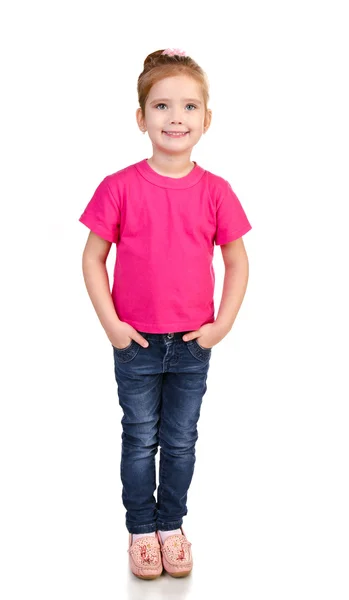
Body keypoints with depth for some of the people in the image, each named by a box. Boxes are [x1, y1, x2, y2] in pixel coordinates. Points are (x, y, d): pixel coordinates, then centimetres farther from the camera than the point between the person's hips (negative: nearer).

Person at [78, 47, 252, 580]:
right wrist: (110, 323, -9)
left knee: (181, 442, 14)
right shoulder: (120, 187, -9)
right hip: (136, 342, -1)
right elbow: (93, 257, -3)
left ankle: (172, 526, 34)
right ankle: (141, 530, 31)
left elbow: (237, 261, 3)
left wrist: (223, 324, -5)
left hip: (193, 343, 1)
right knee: (140, 441, 12)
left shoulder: (215, 191, -5)